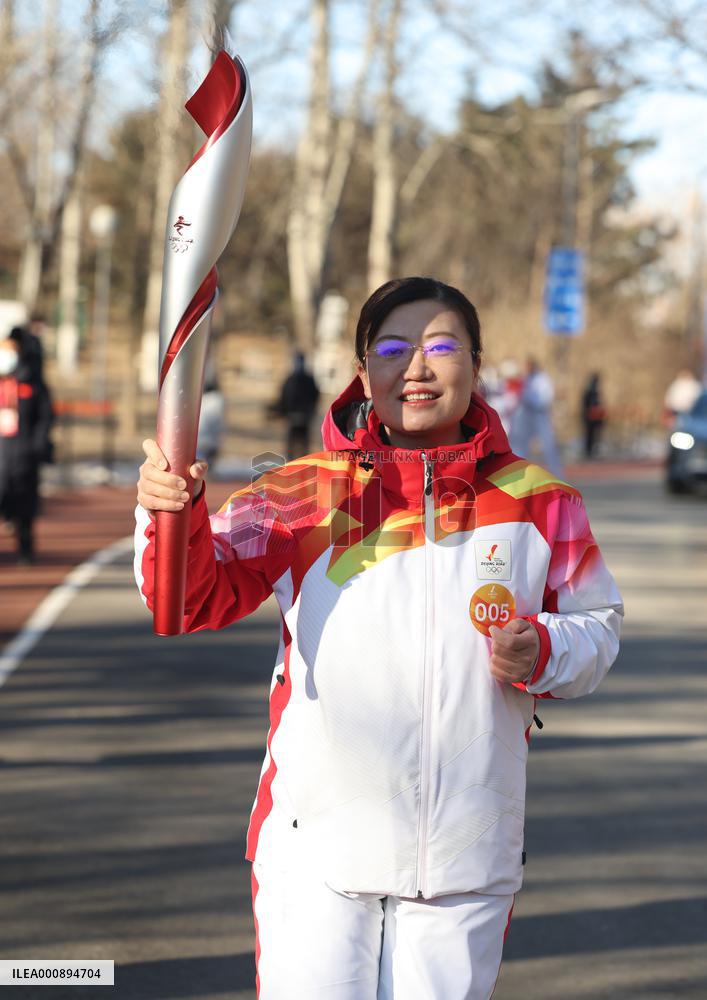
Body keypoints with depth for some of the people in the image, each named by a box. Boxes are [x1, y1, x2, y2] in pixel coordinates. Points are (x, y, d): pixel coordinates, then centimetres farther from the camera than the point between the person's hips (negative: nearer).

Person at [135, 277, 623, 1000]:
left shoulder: (538, 503, 3)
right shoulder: (303, 495, -1)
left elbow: (597, 624, 13)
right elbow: (196, 596, -6)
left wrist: (544, 653, -9)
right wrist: (171, 513, -27)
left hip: (469, 855, 2)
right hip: (318, 848, -1)